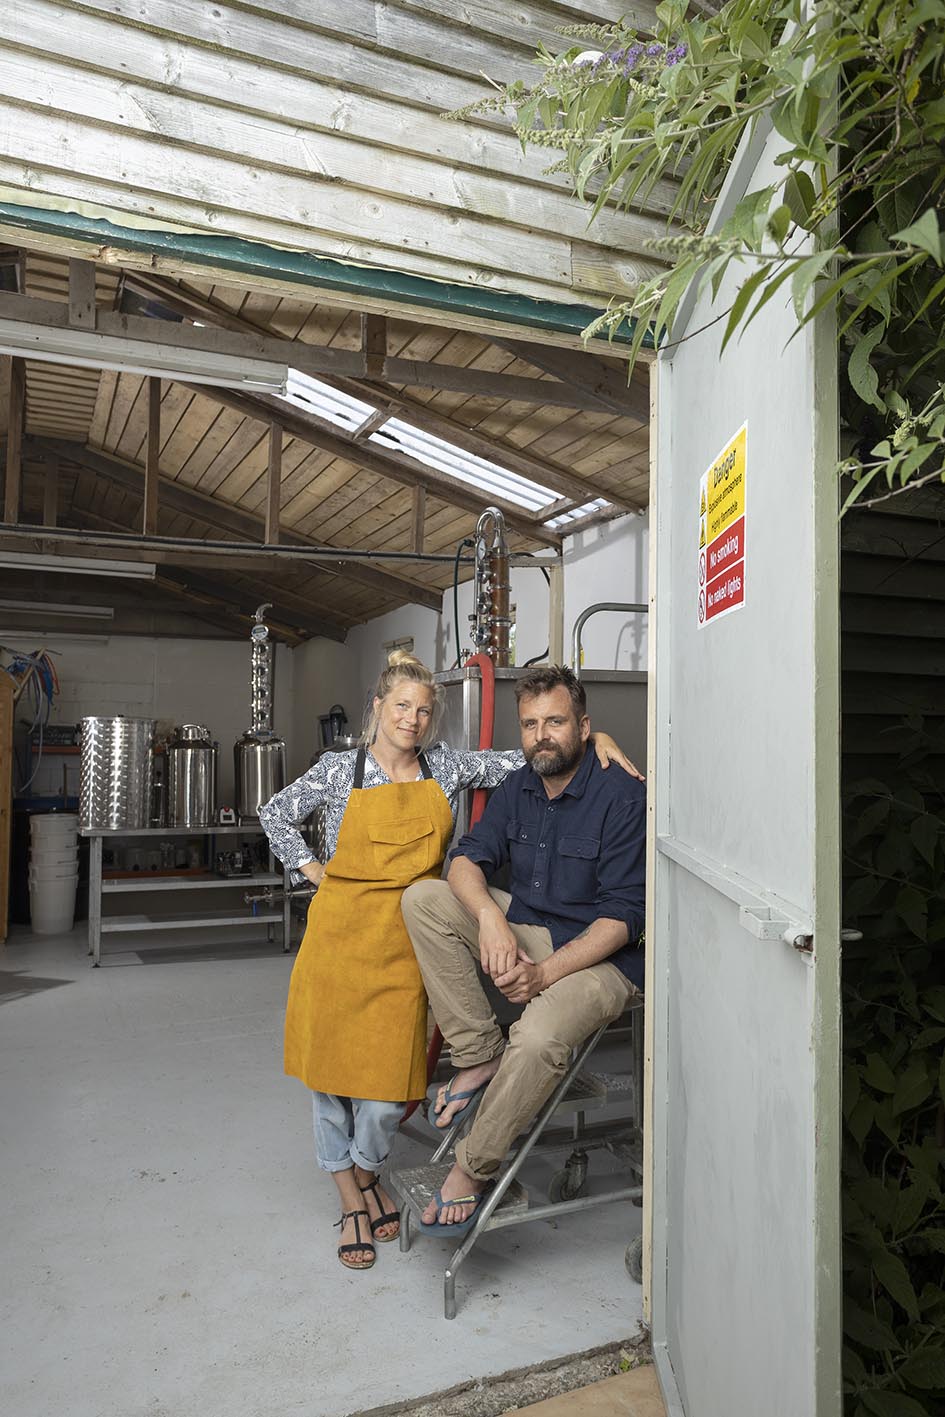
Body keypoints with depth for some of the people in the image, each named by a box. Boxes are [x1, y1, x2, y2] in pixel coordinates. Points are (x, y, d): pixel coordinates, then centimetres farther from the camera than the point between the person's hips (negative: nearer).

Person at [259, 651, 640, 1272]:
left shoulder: (447, 768, 4)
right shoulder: (341, 769, 0)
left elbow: (524, 759, 3)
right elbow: (276, 813, 13)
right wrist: (309, 867, 4)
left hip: (407, 942, 1)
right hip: (341, 934, 0)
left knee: (389, 1069, 1)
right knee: (332, 1061, 8)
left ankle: (368, 1170, 34)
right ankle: (352, 1198, 31)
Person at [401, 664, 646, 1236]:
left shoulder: (623, 796, -16)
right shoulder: (519, 788, 4)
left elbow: (623, 915, -18)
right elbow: (468, 859, -1)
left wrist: (545, 973, -28)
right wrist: (490, 916, -24)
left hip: (598, 955, -6)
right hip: (524, 932, 7)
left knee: (538, 1038, -35)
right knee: (423, 897, -11)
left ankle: (473, 1170, -9)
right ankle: (482, 1055, -9)